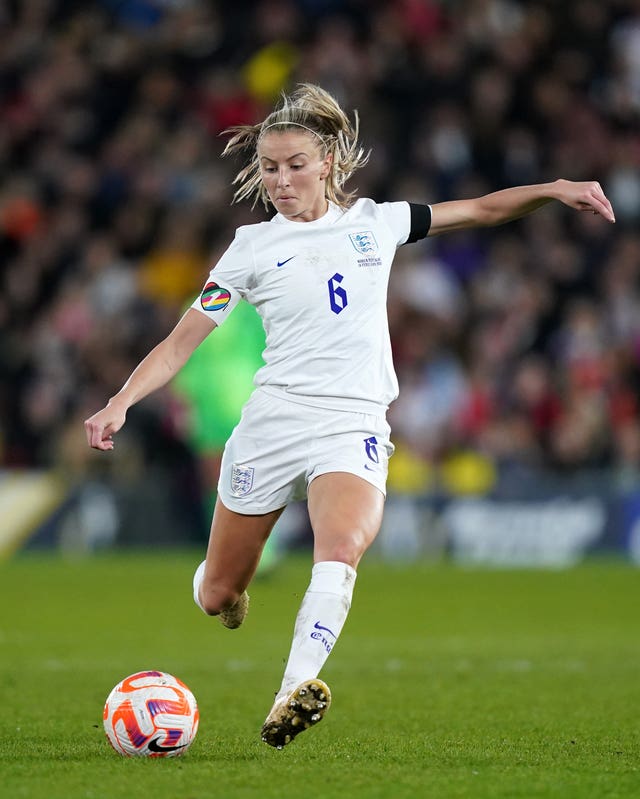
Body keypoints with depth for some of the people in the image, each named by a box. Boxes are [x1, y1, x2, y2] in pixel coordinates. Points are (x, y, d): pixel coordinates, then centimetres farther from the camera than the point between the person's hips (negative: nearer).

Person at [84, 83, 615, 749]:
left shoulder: (376, 222, 10)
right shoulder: (253, 246, 5)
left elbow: (483, 210, 20)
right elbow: (183, 339, 2)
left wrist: (553, 189, 6)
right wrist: (120, 402, -11)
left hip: (354, 426, 0)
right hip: (273, 419, 0)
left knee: (341, 549, -31)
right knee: (217, 598, 5)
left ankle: (296, 691, -45)